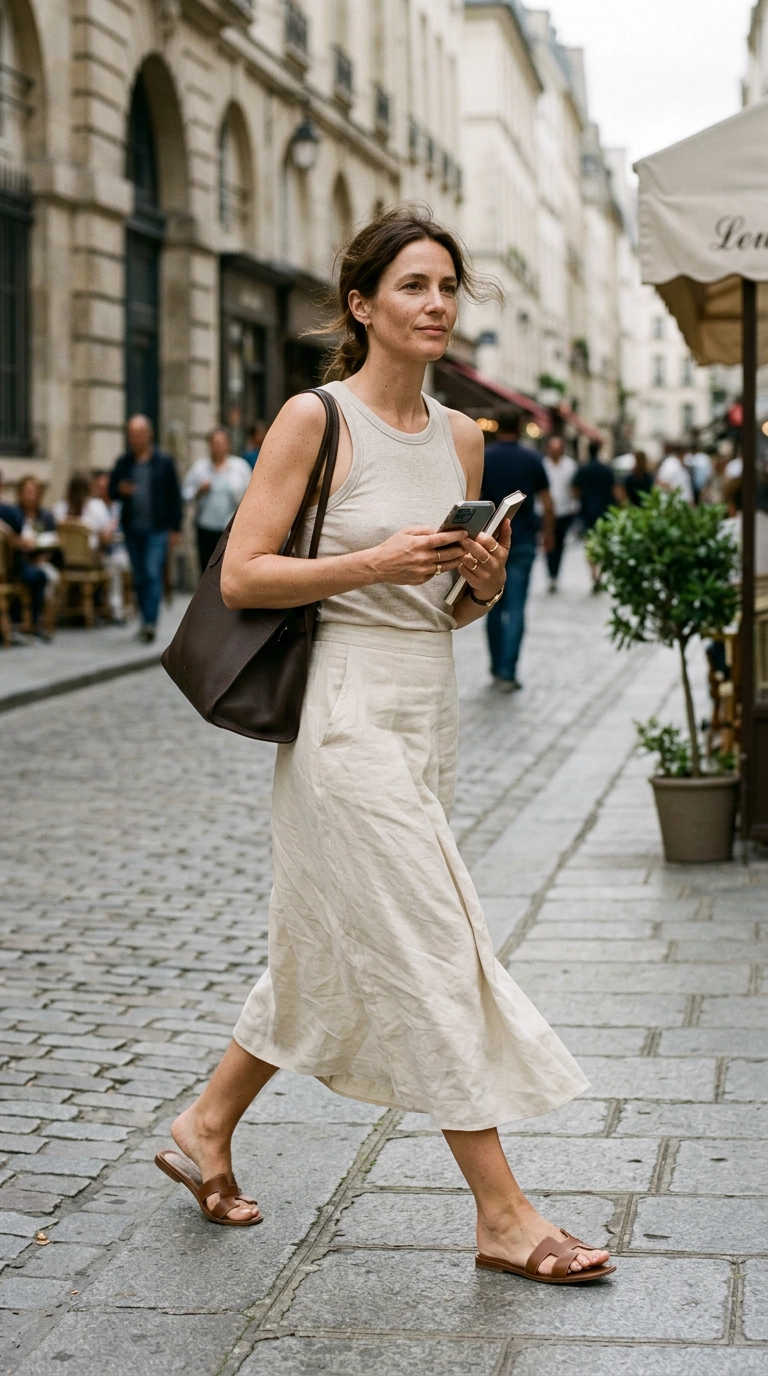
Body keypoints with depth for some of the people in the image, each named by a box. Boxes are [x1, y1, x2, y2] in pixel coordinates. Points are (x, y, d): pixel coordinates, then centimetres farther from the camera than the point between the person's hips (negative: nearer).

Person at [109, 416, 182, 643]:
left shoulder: (164, 462, 0)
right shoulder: (123, 462, 8)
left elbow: (174, 496, 1)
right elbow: (112, 492, 12)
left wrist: (175, 528, -3)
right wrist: (120, 490, -12)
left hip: (157, 528, -4)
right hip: (132, 528, 4)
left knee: (153, 573, -13)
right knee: (139, 577, 9)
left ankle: (150, 622, -16)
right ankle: (148, 621, 19)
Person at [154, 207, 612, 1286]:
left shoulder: (461, 437, 11)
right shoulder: (315, 419, -9)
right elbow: (240, 576, -12)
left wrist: (485, 578, -4)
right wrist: (379, 560, -19)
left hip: (428, 711, 8)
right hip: (348, 710, -8)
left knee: (336, 950, 15)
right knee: (436, 954, -6)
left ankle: (206, 1127, 34)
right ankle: (502, 1215, 3)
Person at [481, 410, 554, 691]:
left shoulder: (482, 458, -2)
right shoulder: (531, 459, -2)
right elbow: (546, 502, -1)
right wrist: (549, 533, 13)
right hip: (522, 541, -1)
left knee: (494, 607, 15)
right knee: (516, 608, -2)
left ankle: (497, 667, 21)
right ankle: (507, 672, -10)